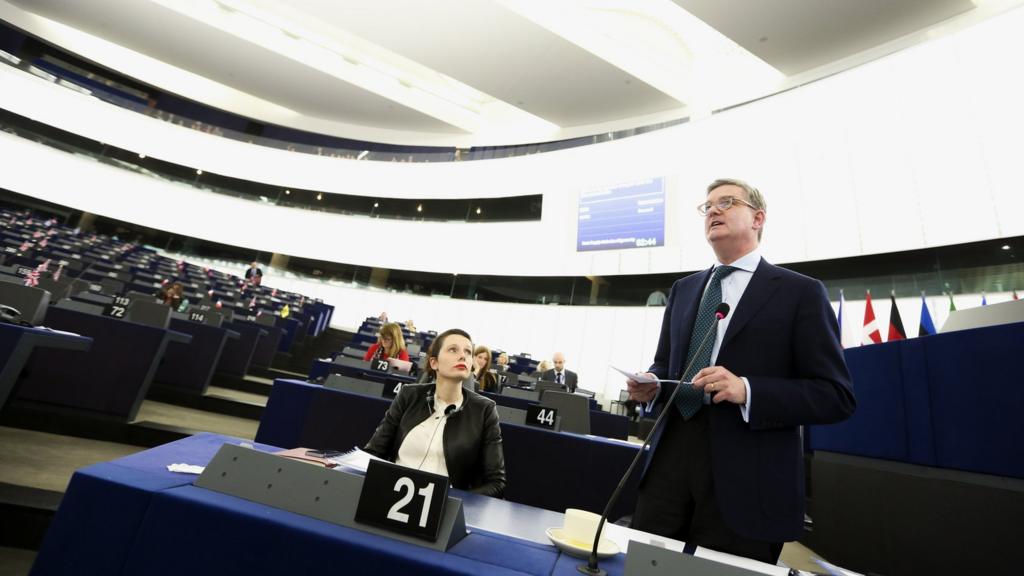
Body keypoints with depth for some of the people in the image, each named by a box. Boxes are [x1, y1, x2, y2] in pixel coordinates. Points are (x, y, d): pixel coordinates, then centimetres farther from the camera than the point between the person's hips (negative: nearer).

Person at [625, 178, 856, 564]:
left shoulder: (799, 292, -2)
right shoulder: (683, 289, 13)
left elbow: (837, 395, -6)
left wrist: (747, 391, -21)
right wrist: (652, 385, -4)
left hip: (745, 477, -4)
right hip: (669, 456, 5)